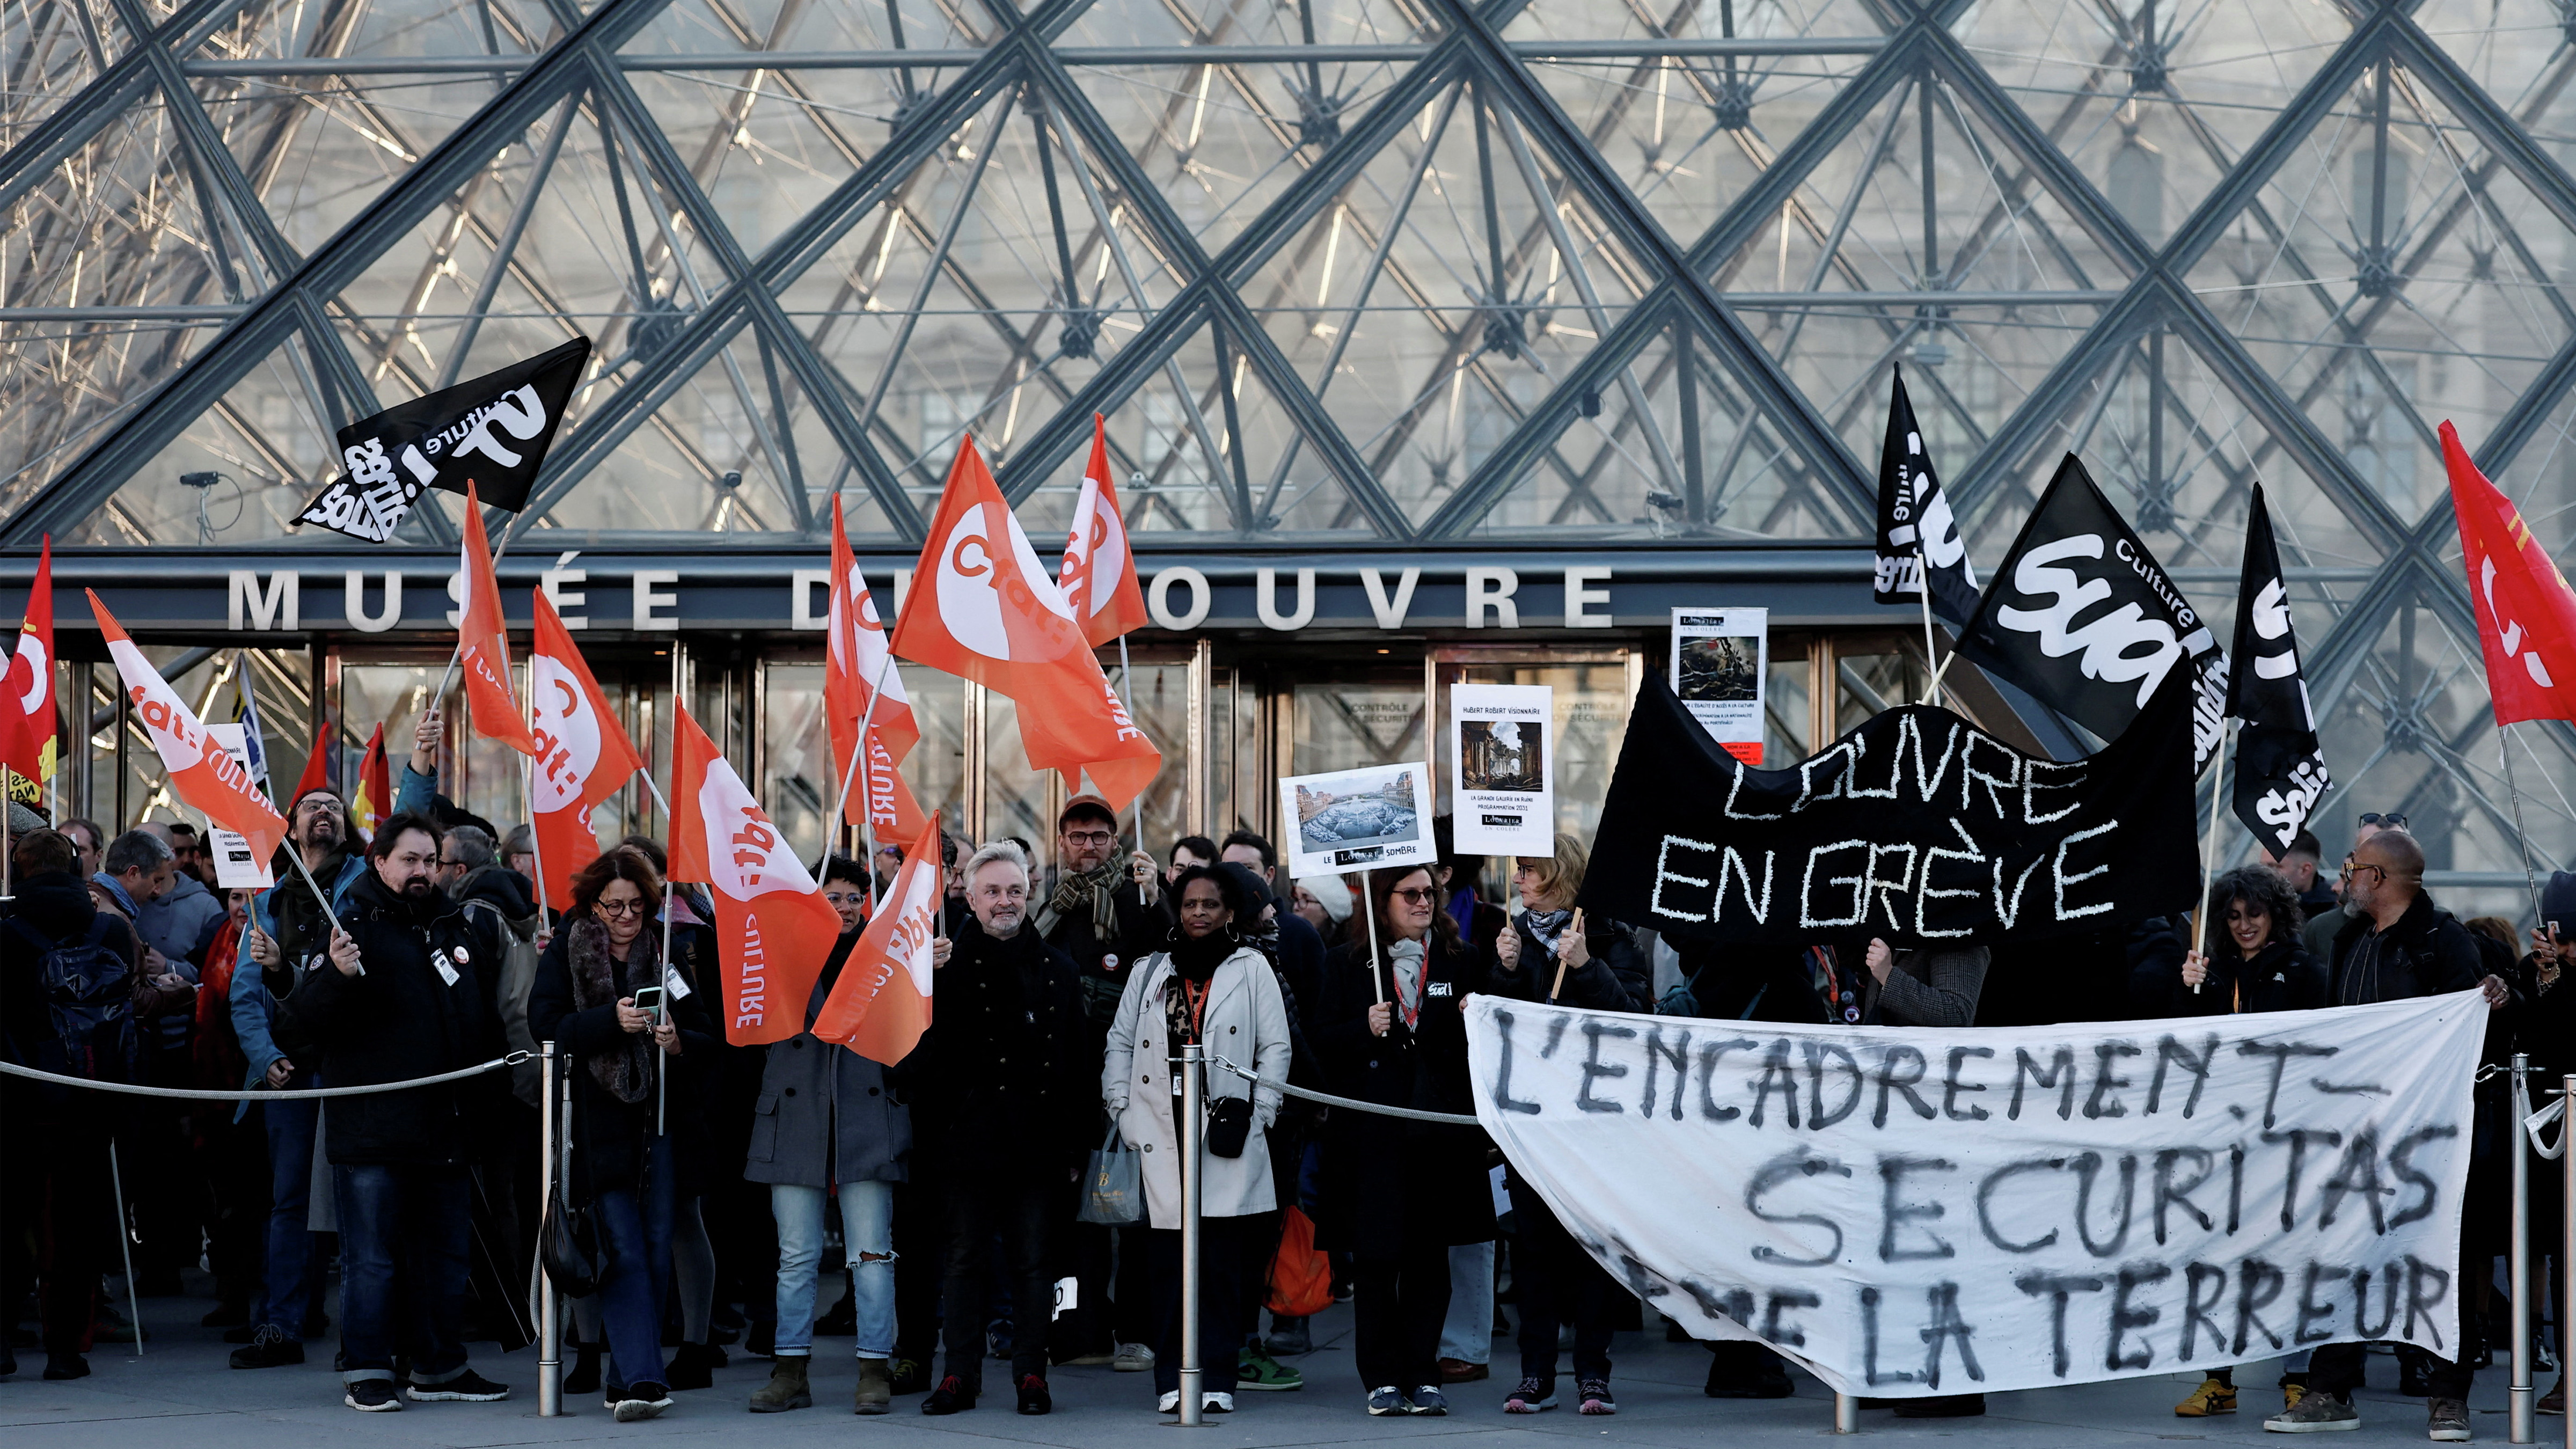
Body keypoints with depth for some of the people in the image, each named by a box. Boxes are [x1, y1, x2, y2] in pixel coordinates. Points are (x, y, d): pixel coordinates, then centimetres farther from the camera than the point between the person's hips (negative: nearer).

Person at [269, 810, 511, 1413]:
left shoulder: (460, 929, 14)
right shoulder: (353, 928, -6)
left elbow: (485, 1015, 32)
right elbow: (297, 1028, -13)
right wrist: (335, 974, -29)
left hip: (446, 1128, 6)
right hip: (372, 1129, -6)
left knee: (445, 1255, 13)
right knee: (372, 1259, -2)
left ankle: (440, 1367, 22)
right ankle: (367, 1373, 4)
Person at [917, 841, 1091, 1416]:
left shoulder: (1056, 968, 9)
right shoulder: (948, 965, 2)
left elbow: (1080, 1059, 9)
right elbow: (928, 1053, -1)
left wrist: (1076, 1141, 4)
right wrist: (932, 1126, -9)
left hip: (1038, 1142, 2)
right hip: (969, 1140, -1)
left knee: (1035, 1262, 5)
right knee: (968, 1259, 4)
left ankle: (1032, 1374, 11)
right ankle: (960, 1375, 9)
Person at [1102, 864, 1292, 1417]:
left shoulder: (1251, 969, 8)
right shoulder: (1149, 972, 16)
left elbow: (1276, 1046, 6)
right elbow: (1120, 1044, 17)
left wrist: (1256, 1112, -3)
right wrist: (1123, 1110, 6)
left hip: (1227, 1136, -2)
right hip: (1162, 1135, 2)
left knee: (1222, 1262, -5)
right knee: (1167, 1262, -3)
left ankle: (1217, 1379, -1)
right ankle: (1172, 1380, 3)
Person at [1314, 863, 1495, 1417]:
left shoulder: (1462, 963, 10)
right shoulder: (1346, 965, 6)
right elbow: (1323, 1041, 2)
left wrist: (1475, 1021, -9)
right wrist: (1364, 1030, -14)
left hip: (1439, 1131, 1)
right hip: (1372, 1133, -1)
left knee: (1429, 1256, 3)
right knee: (1375, 1258, -1)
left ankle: (1423, 1374, 9)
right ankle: (1383, 1377, 5)